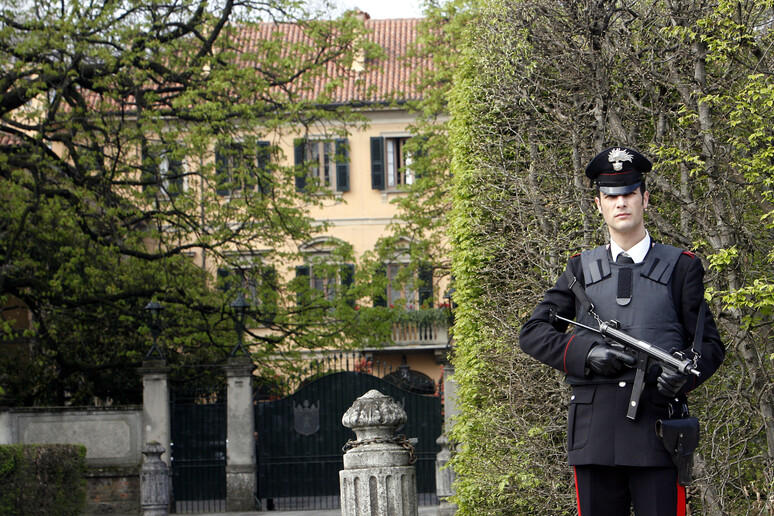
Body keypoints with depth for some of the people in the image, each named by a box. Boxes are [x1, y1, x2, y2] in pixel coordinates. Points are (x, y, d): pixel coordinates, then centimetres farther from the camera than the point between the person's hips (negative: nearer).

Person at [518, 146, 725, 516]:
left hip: (658, 433, -2)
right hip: (595, 437, 2)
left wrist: (685, 373, -15)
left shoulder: (680, 267, 10)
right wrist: (586, 353, -10)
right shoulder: (581, 270, 15)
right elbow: (533, 333, 9)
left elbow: (710, 345, 8)